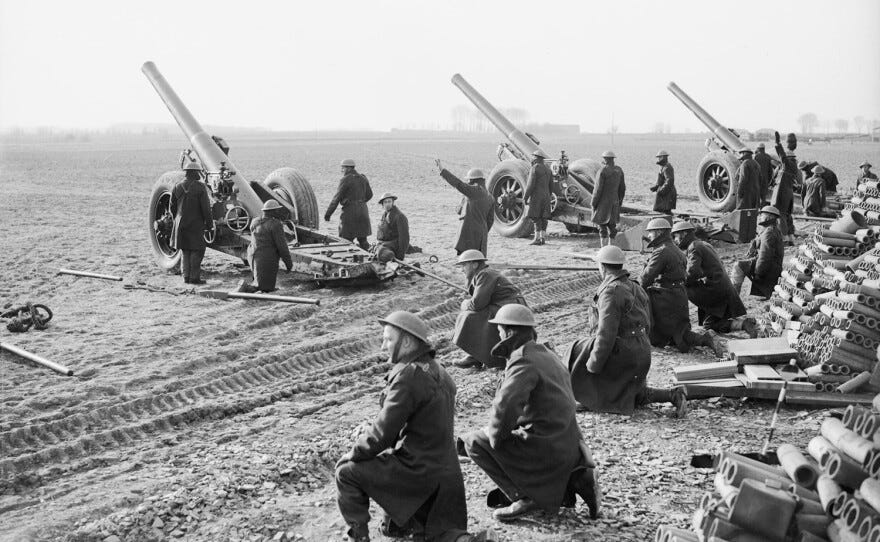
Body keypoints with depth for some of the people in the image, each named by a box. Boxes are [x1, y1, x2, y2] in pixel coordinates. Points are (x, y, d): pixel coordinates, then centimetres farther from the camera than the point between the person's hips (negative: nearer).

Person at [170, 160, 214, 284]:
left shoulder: (177, 187, 4)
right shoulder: (200, 187, -11)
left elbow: (172, 207, 10)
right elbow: (206, 208, -12)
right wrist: (209, 225, -5)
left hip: (181, 225, 5)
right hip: (196, 225, -5)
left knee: (185, 251, 13)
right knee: (197, 251, 3)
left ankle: (186, 277, 11)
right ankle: (194, 277, 0)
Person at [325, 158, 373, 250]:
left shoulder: (345, 180, -11)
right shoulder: (363, 179, 9)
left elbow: (336, 198, -12)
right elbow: (369, 195, 16)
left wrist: (328, 214, -8)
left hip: (350, 212, -7)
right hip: (363, 211, 7)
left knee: (346, 240, 0)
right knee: (362, 240, 12)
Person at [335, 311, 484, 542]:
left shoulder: (408, 375, -20)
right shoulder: (437, 372, 10)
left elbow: (383, 433, -19)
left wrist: (352, 454, -3)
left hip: (417, 470, -9)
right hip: (446, 471, 9)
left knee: (346, 471, 5)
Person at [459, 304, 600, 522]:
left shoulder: (524, 361, -15)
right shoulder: (546, 354, 16)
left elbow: (506, 405, -29)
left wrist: (494, 434, -10)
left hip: (545, 446, -9)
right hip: (568, 446, 9)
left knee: (474, 442, -3)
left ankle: (525, 496, -6)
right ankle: (573, 478, 14)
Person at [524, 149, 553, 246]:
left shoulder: (534, 168, -10)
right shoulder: (548, 169, 14)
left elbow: (530, 185, -15)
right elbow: (551, 186, 16)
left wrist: (525, 198, -9)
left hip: (536, 197, -7)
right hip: (546, 196, 7)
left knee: (536, 218, -8)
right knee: (543, 218, 7)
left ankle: (537, 239, -12)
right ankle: (543, 237, 7)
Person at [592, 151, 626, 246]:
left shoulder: (603, 170, -15)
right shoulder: (619, 170, 5)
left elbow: (598, 189, -16)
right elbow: (622, 188, 11)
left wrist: (593, 203, -8)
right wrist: (619, 202, 20)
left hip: (603, 202, -6)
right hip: (614, 202, 6)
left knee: (602, 226, -4)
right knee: (612, 225, 12)